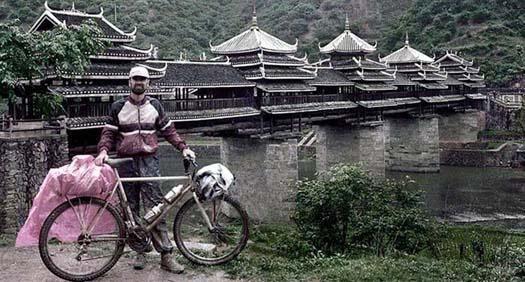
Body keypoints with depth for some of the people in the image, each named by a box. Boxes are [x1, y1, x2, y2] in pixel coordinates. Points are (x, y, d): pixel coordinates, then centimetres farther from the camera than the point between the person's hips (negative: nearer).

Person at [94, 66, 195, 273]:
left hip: (148, 161, 0)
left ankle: (166, 255, -6)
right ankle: (140, 252, 14)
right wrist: (103, 151, -14)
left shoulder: (155, 106, 10)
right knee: (131, 209, 3)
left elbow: (168, 130, 13)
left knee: (155, 207, -7)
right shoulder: (118, 107, 6)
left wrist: (183, 148, 0)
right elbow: (108, 132, 5)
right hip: (126, 162, 1)